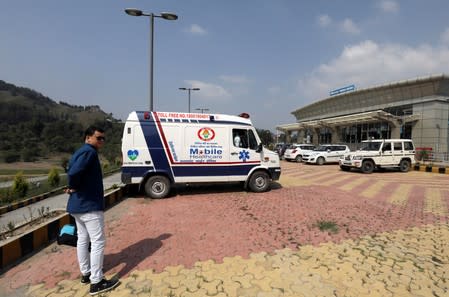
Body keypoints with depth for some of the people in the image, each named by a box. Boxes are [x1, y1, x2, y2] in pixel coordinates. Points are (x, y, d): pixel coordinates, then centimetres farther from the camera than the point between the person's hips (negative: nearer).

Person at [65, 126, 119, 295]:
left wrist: (73, 187, 3)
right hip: (90, 205, -10)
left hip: (77, 205, 11)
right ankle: (96, 282, 6)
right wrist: (74, 187, -13)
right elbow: (74, 172, -30)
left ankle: (85, 273, 33)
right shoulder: (89, 152, -17)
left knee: (83, 239, 19)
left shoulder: (80, 152, 15)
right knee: (98, 242, -2)